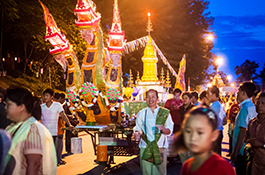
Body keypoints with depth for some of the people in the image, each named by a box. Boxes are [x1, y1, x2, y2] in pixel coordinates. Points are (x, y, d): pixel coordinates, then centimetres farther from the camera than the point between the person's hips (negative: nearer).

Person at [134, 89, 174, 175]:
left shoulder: (165, 113, 6)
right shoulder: (141, 113, 10)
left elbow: (169, 131, 5)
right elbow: (138, 128, 13)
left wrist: (163, 129, -18)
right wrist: (137, 133, -10)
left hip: (160, 148, -1)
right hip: (145, 148, 1)